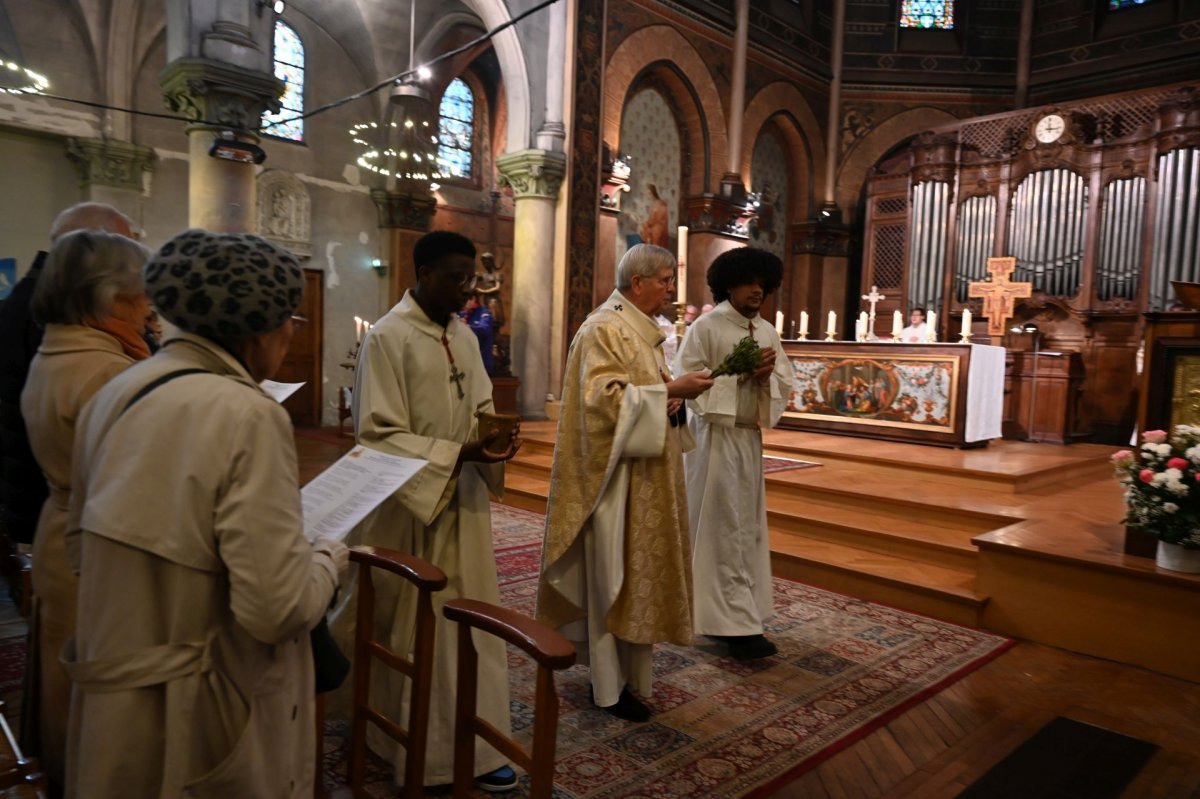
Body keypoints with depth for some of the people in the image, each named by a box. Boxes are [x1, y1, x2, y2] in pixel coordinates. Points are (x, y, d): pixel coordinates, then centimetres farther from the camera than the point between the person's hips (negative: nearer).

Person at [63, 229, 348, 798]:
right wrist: (327, 559, -8)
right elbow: (276, 610, -27)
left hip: (112, 699, 7)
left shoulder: (112, 396, 0)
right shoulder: (247, 415, -24)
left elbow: (82, 547, 13)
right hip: (208, 719, -7)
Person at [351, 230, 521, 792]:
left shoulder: (463, 336, 8)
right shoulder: (387, 338, -14)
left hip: (464, 500, 7)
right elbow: (377, 436, -17)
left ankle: (474, 744, 25)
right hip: (412, 504, -6)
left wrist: (498, 431, -7)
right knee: (417, 629, 8)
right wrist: (457, 453, -24)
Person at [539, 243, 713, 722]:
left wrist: (673, 397, 1)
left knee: (639, 573, 16)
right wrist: (670, 390, -24)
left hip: (646, 475, 10)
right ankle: (609, 687, 15)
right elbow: (606, 397, -23)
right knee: (613, 577, 1)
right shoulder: (603, 329, -14)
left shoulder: (643, 330, 15)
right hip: (616, 473, -10)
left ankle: (630, 673, 30)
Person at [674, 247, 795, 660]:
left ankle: (714, 609, 24)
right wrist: (740, 373, -18)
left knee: (746, 526, 11)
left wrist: (766, 375, -12)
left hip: (750, 437, 7)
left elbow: (785, 384, 10)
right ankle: (735, 623, 2)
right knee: (723, 527, -4)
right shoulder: (705, 327, -9)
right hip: (714, 437, -7)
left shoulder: (767, 332, 11)